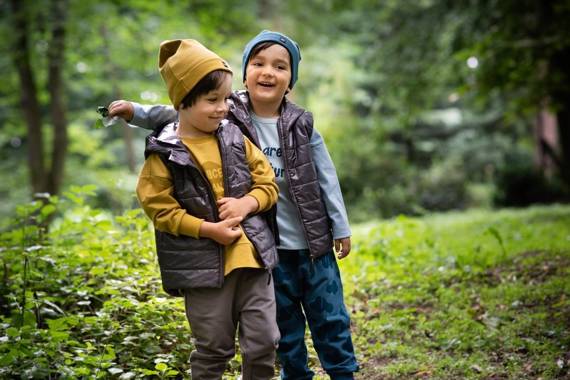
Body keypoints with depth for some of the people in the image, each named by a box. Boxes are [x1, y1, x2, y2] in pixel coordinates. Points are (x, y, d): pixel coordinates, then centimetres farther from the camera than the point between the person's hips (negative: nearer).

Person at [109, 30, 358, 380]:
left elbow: (327, 179, 2)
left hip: (314, 244, 1)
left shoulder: (301, 125, -3)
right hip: (268, 246, -1)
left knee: (331, 320, 10)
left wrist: (341, 229, 4)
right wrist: (135, 112, -20)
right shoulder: (228, 117, -6)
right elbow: (179, 116, -5)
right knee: (286, 326, 13)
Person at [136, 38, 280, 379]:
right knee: (214, 348, 7)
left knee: (264, 342, 6)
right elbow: (160, 208, -9)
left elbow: (269, 184, 9)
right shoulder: (165, 154, -7)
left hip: (252, 255, 4)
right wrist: (209, 229, -17)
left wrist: (246, 203, -12)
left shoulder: (236, 140, 5)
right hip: (203, 264, -3)